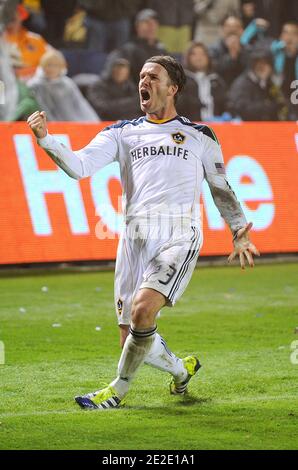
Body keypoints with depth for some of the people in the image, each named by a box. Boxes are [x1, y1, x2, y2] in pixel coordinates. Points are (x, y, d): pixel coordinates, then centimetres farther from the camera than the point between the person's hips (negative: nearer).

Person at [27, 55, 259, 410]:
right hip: (135, 238, 3)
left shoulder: (199, 136, 14)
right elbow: (79, 165, 4)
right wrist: (45, 139, -11)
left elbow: (220, 187, 22)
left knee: (142, 309, -26)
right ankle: (182, 369, 30)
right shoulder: (122, 133, 16)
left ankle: (119, 389, -7)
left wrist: (239, 232, 17)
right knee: (132, 338, 0)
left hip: (179, 237, -3)